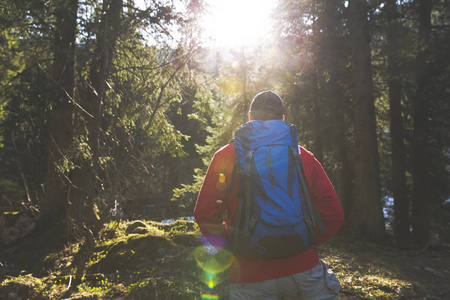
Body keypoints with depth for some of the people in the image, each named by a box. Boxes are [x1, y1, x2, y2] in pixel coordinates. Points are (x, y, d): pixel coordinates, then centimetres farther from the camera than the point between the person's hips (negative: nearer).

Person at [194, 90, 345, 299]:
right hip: (303, 269, 2)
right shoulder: (303, 156, 3)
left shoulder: (226, 156, -1)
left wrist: (231, 244, 6)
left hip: (250, 276, -1)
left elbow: (205, 214, -7)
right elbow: (333, 213, 0)